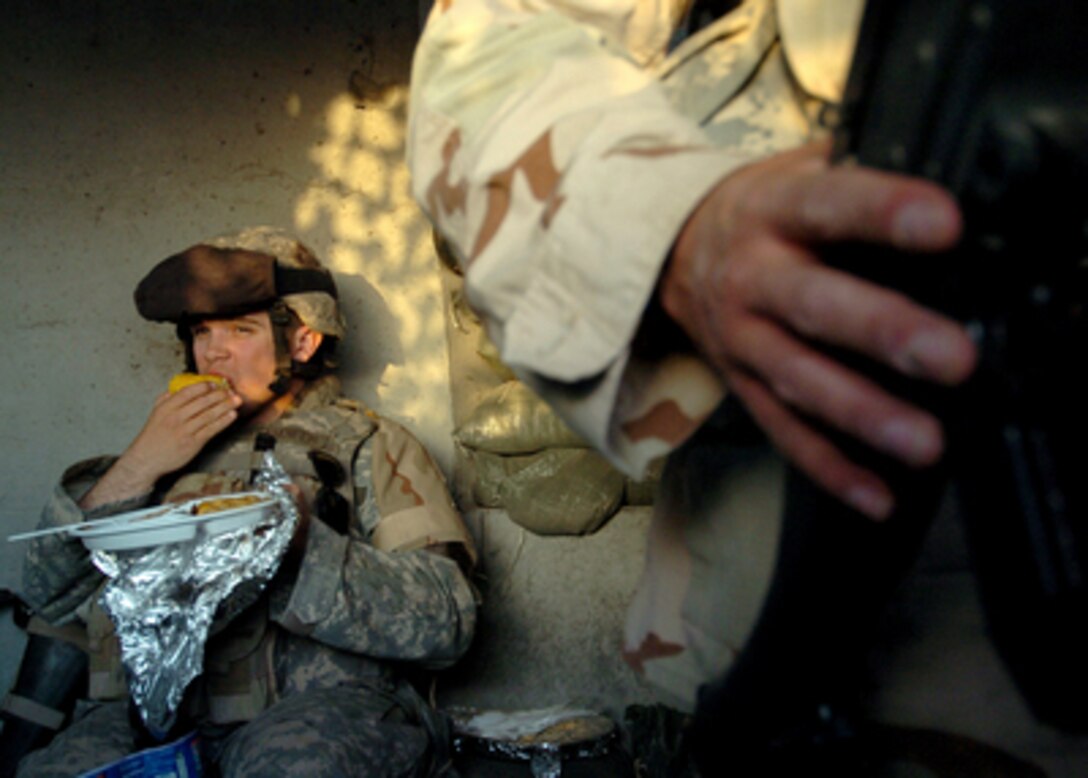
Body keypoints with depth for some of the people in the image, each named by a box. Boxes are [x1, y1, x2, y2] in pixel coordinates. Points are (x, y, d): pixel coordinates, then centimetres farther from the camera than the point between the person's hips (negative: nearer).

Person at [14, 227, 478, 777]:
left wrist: (300, 542, -12)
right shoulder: (167, 446, 26)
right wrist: (134, 470, 5)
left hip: (316, 709, -3)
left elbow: (445, 622, 0)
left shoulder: (366, 444, 14)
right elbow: (50, 599, 17)